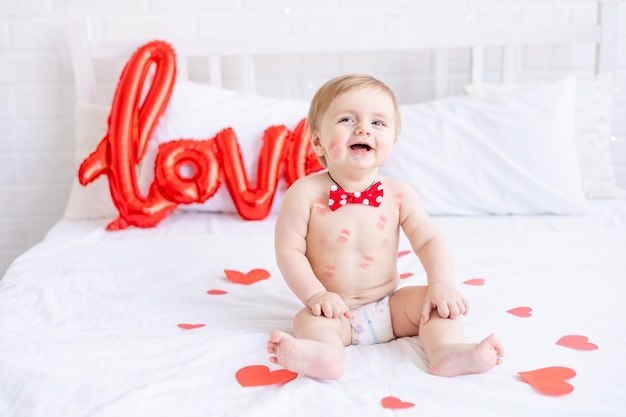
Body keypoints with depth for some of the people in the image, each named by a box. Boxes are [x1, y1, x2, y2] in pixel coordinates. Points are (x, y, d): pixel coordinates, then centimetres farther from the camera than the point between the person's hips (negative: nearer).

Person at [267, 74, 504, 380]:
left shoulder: (398, 193, -4)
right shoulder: (306, 193, -12)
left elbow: (429, 240, -4)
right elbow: (289, 251, -11)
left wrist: (442, 284, -20)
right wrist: (315, 295, -22)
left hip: (390, 306, 4)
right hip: (337, 313, -3)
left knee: (434, 301, -14)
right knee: (310, 319, -31)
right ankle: (324, 354, -59)